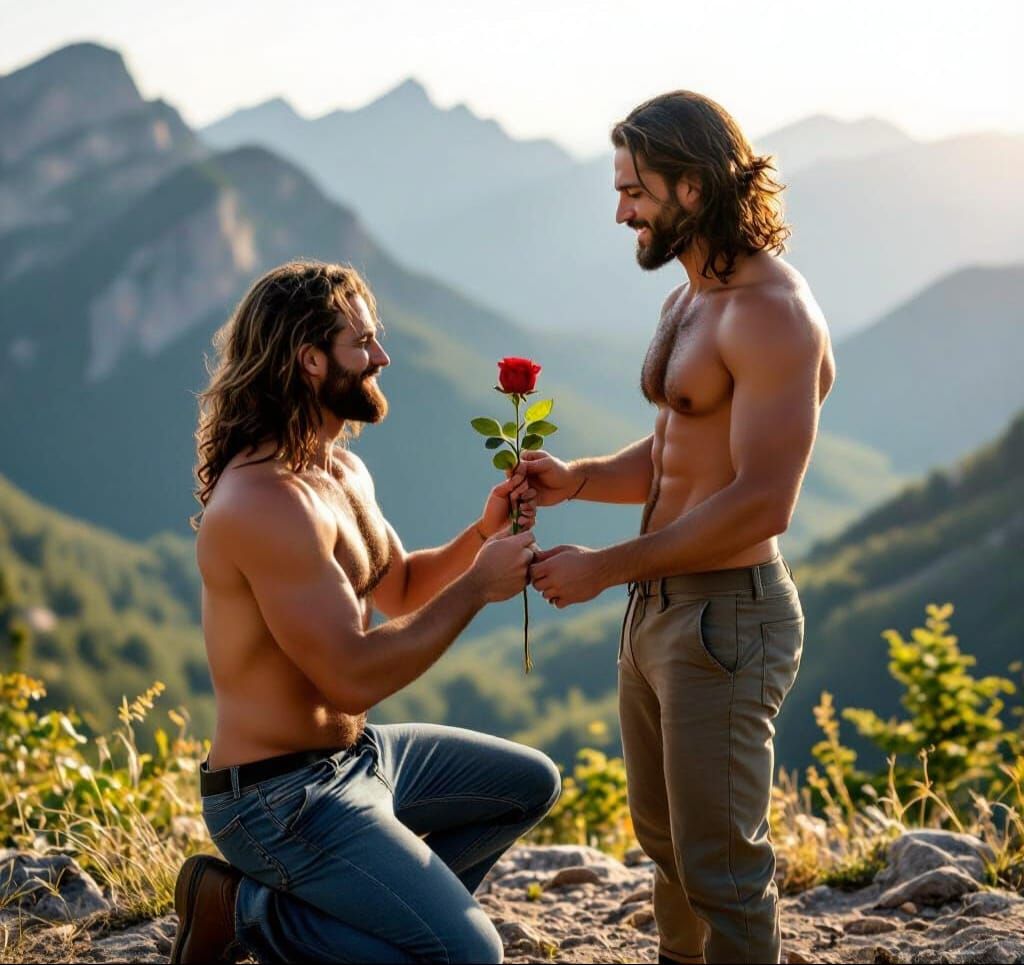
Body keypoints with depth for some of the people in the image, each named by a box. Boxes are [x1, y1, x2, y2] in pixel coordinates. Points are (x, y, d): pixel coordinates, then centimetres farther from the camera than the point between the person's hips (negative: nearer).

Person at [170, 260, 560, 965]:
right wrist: (478, 585, -18)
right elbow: (354, 678, -28)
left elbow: (399, 590, 23)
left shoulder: (343, 470, 8)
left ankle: (375, 907, 14)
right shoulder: (268, 500, -25)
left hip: (356, 751, 10)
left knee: (531, 784, 22)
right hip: (283, 794, -10)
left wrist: (480, 536, 4)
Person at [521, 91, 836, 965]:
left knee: (721, 865, -1)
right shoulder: (686, 302, 12)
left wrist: (605, 567, -20)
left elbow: (763, 502, -25)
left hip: (728, 616, -10)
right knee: (664, 836, 23)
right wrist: (578, 480, 0)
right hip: (658, 607, 10)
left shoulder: (772, 314, -19)